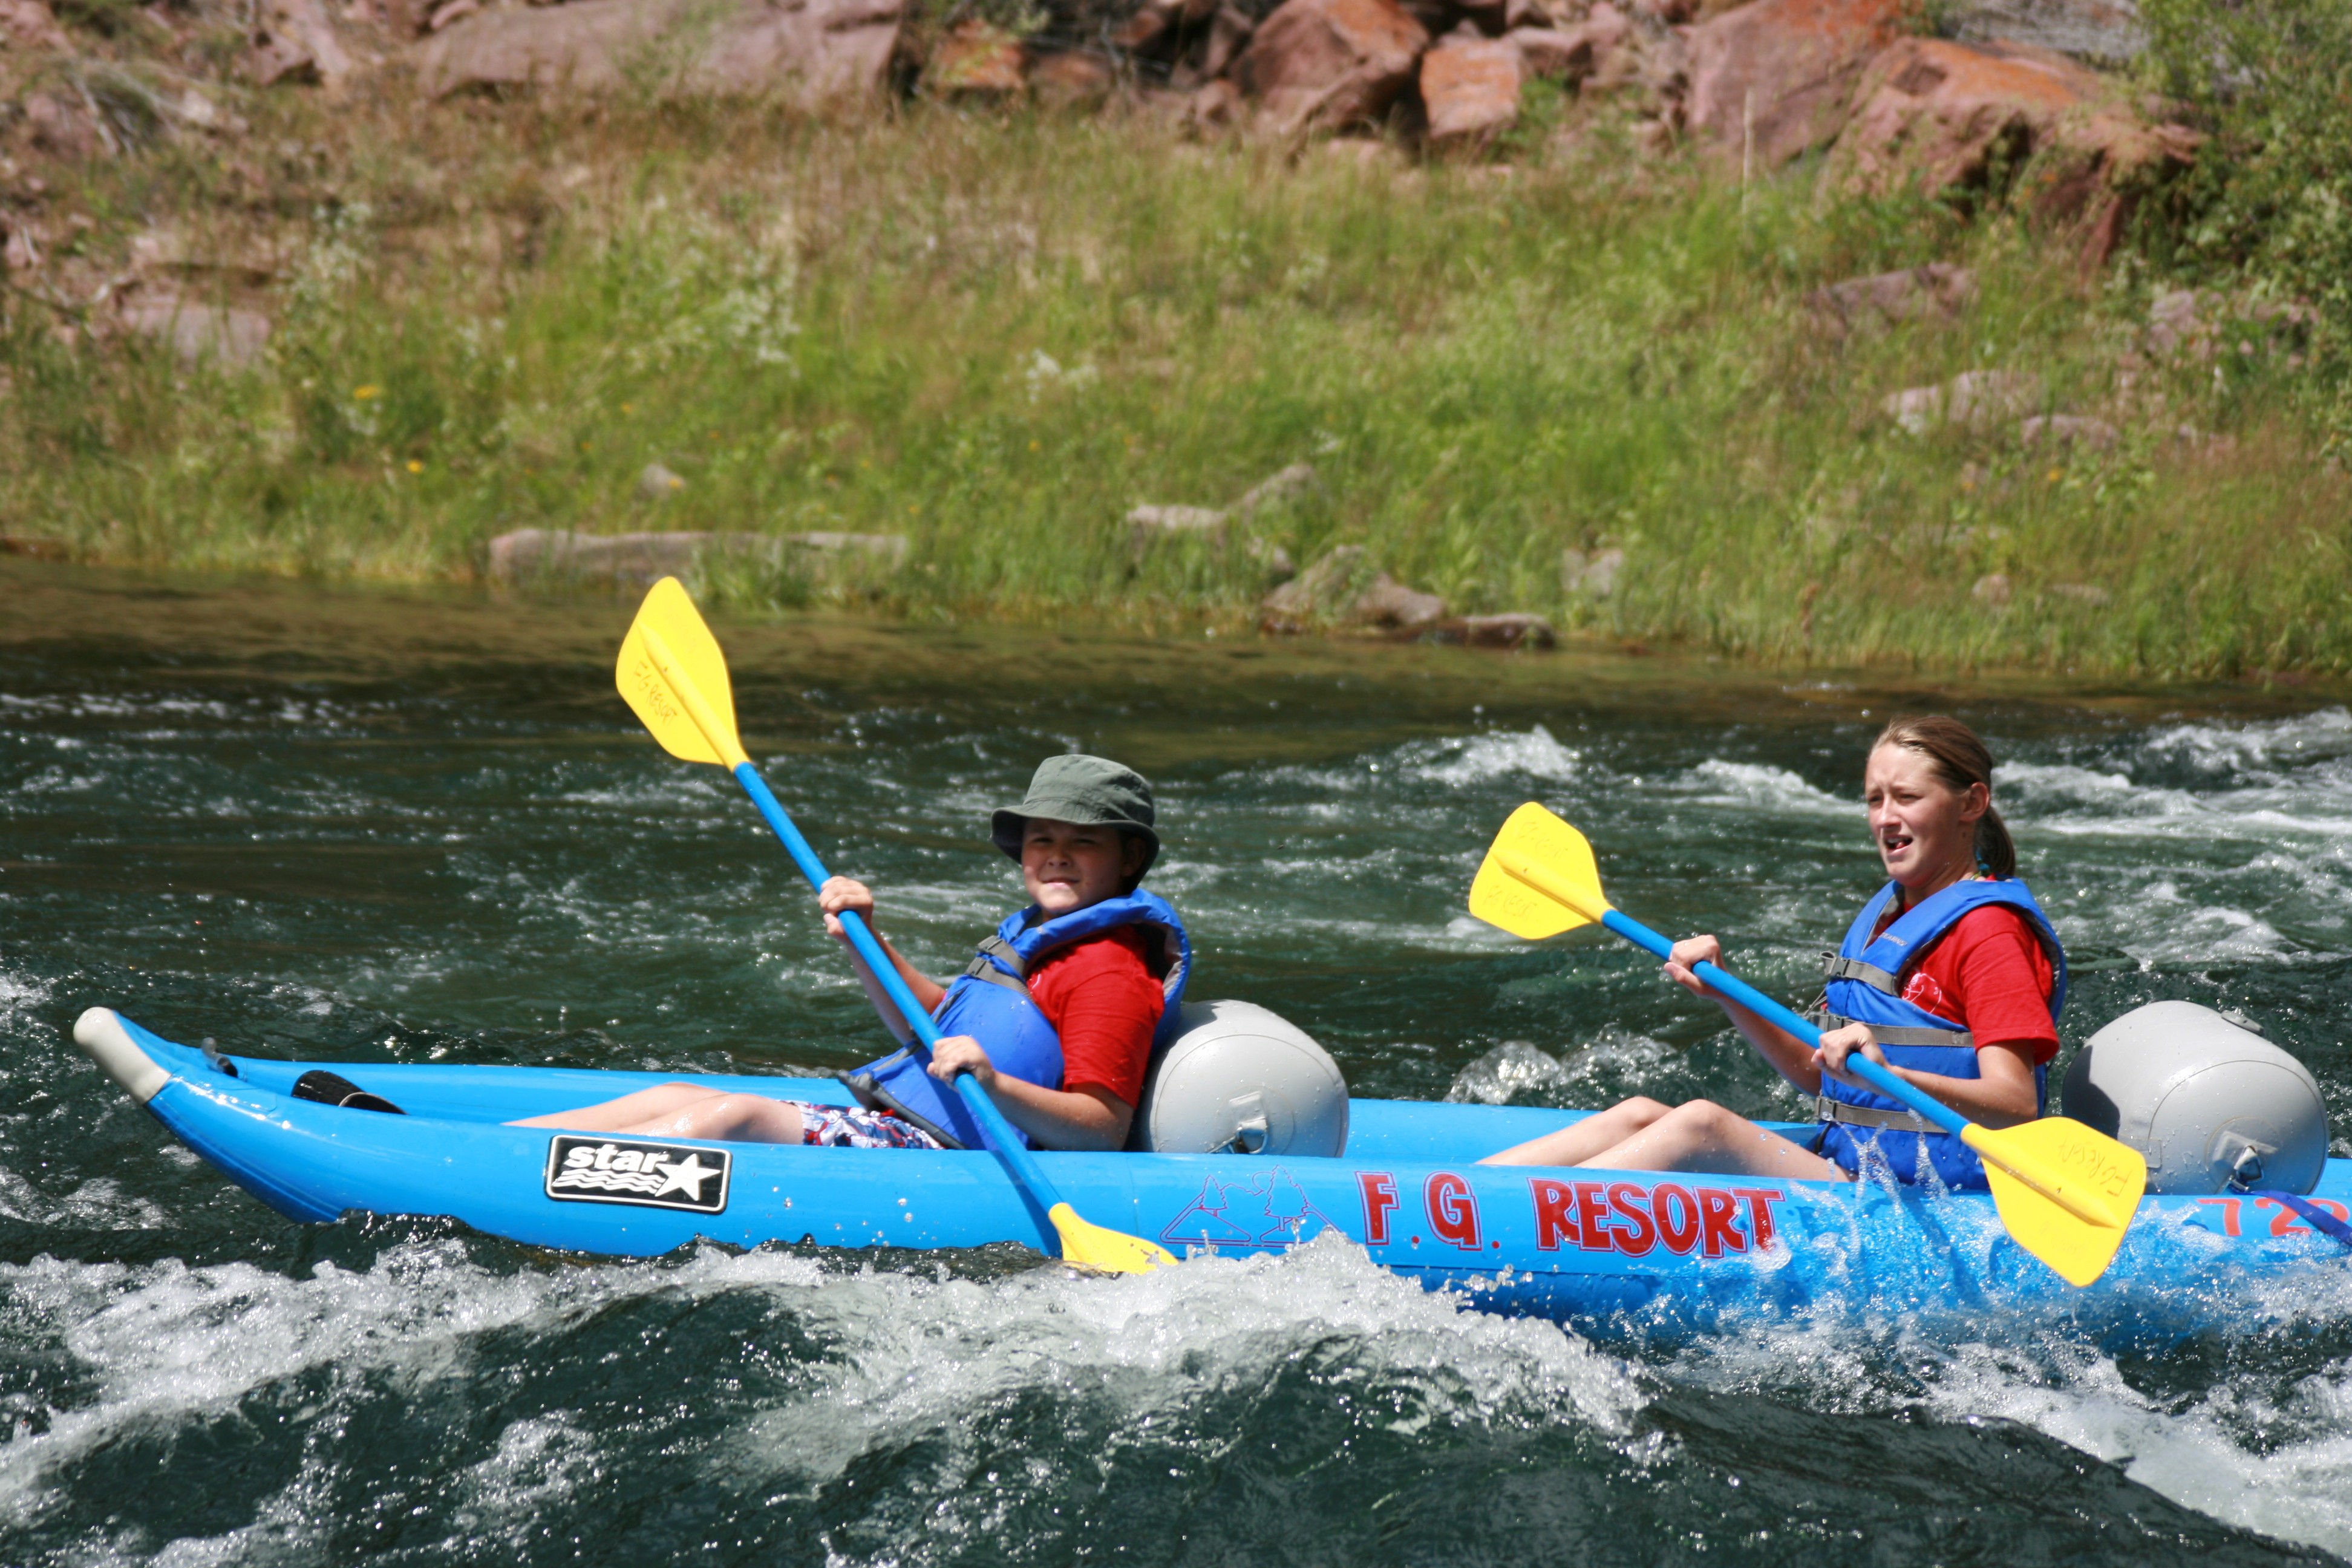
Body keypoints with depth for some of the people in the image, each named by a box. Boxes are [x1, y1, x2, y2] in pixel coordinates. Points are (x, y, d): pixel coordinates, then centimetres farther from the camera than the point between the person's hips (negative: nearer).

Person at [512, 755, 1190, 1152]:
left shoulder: (1111, 971, -10)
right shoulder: (1034, 938, 21)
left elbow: (1105, 1130, -19)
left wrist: (995, 1085, -33)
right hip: (892, 1127, 10)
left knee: (737, 1117, -24)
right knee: (677, 1097, 1)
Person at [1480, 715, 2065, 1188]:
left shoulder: (1990, 929, -9)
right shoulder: (1887, 916, 19)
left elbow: (2016, 1106, -21)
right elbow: (1818, 1075, 20)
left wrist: (1887, 1074, -36)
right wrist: (1727, 995, 6)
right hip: (1840, 1172, 9)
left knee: (1700, 1123, -23)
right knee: (1639, 1116, -3)